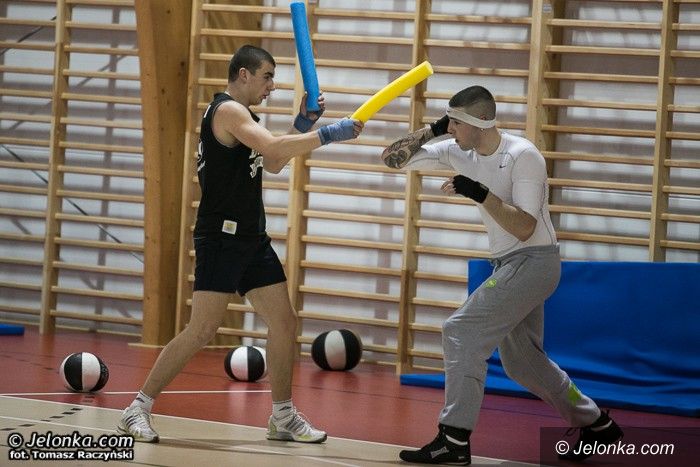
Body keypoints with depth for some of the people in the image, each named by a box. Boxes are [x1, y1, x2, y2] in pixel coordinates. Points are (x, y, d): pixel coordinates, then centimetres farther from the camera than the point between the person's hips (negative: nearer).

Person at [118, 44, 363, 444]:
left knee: (285, 323, 8)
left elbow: (272, 163, 23)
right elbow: (273, 147, -26)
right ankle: (139, 408, -7)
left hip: (251, 239, 10)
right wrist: (327, 134, -24)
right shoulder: (227, 110, -13)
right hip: (222, 237, -10)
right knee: (203, 329, -13)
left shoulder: (239, 114, 18)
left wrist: (303, 124, 12)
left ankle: (283, 417, 16)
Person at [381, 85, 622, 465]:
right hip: (509, 265, 9)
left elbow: (524, 228, -24)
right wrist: (431, 130, -10)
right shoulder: (459, 152, 1)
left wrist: (481, 194, -31)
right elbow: (393, 158, 2)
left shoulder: (522, 156, -19)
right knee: (521, 361, 16)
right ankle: (597, 425, 28)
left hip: (533, 261, -9)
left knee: (462, 332, -17)